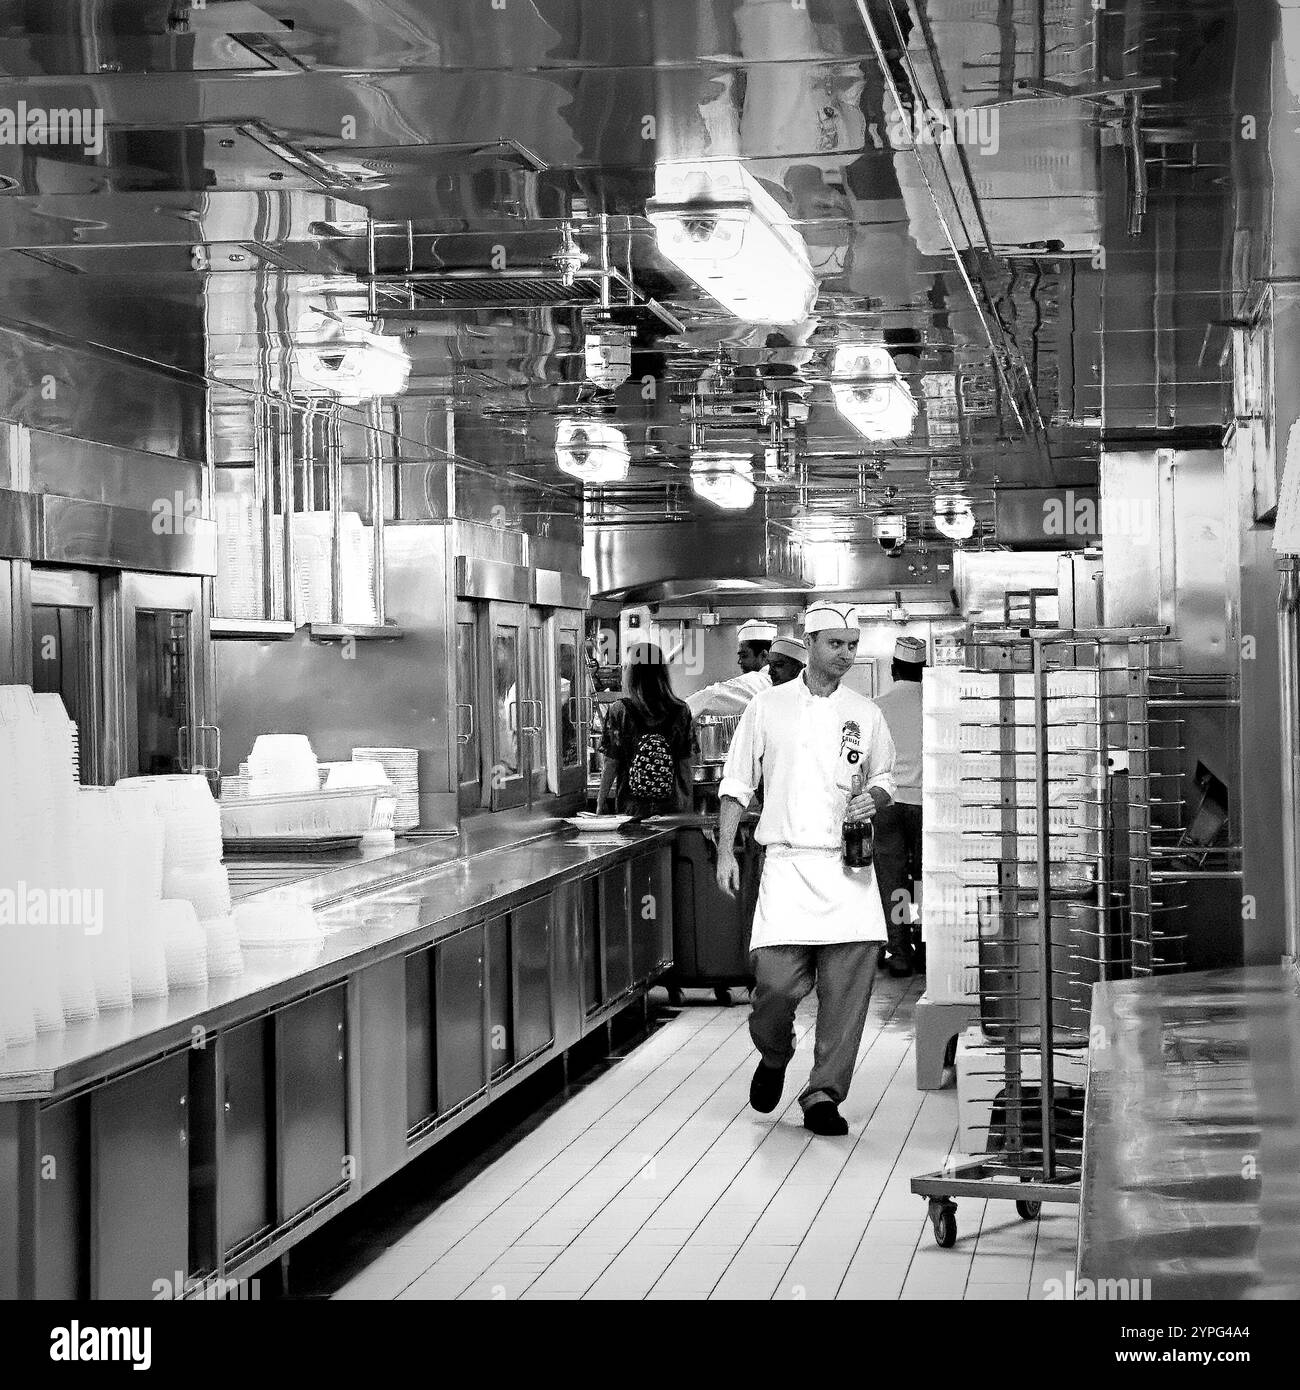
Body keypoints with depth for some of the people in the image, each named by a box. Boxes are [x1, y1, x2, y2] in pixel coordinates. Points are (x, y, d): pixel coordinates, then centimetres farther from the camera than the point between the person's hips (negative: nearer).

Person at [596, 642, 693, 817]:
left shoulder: (618, 711, -8)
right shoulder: (680, 711, -2)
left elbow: (611, 764, -4)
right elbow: (685, 763, 2)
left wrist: (601, 801, 7)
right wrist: (687, 799, 14)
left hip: (632, 809, -2)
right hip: (671, 806, 2)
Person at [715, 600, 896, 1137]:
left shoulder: (864, 714, 11)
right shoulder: (768, 707, 6)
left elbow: (883, 779, 20)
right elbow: (737, 783, 9)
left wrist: (873, 797, -4)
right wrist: (725, 851, 1)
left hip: (848, 866, 2)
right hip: (787, 865, -2)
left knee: (846, 989, -4)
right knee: (777, 980, -11)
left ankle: (823, 1095, 8)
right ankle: (774, 1057, 21)